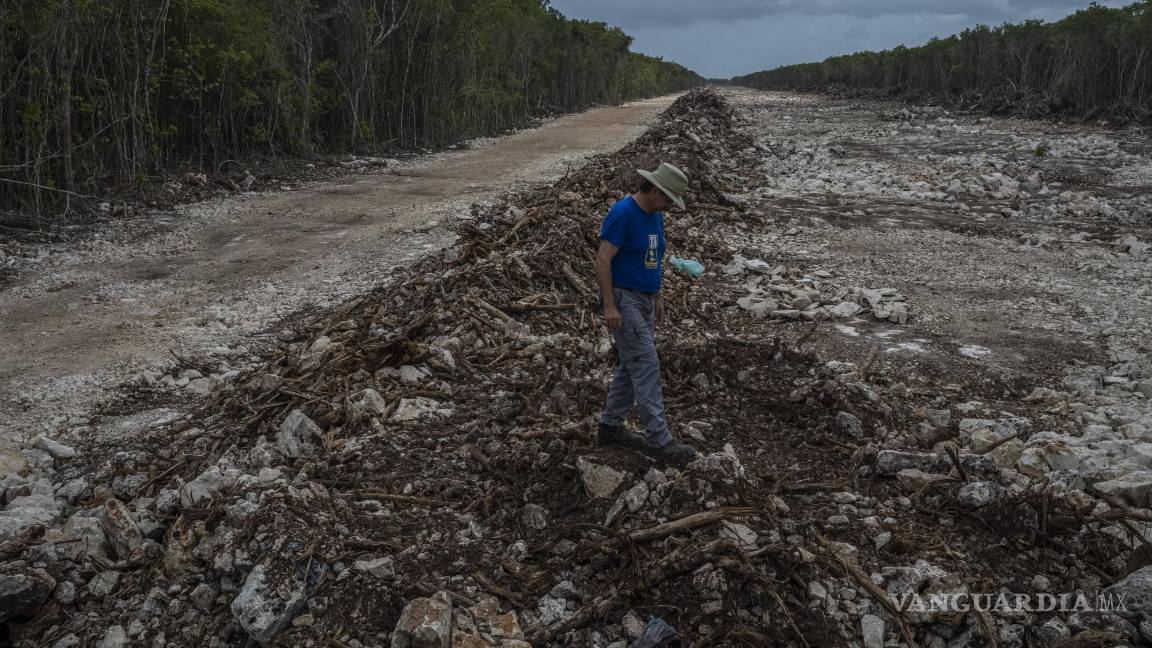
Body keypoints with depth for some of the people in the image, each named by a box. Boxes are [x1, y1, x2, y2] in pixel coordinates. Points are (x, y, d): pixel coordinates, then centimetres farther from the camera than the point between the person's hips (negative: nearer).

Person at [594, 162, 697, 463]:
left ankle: (611, 426, 24)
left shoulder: (656, 216, 11)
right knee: (646, 365, -10)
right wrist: (609, 306, -23)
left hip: (645, 301, 9)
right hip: (624, 300, -9)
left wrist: (657, 298, 21)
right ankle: (659, 439, -6)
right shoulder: (623, 212, -17)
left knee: (631, 366, 13)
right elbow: (603, 260, -20)